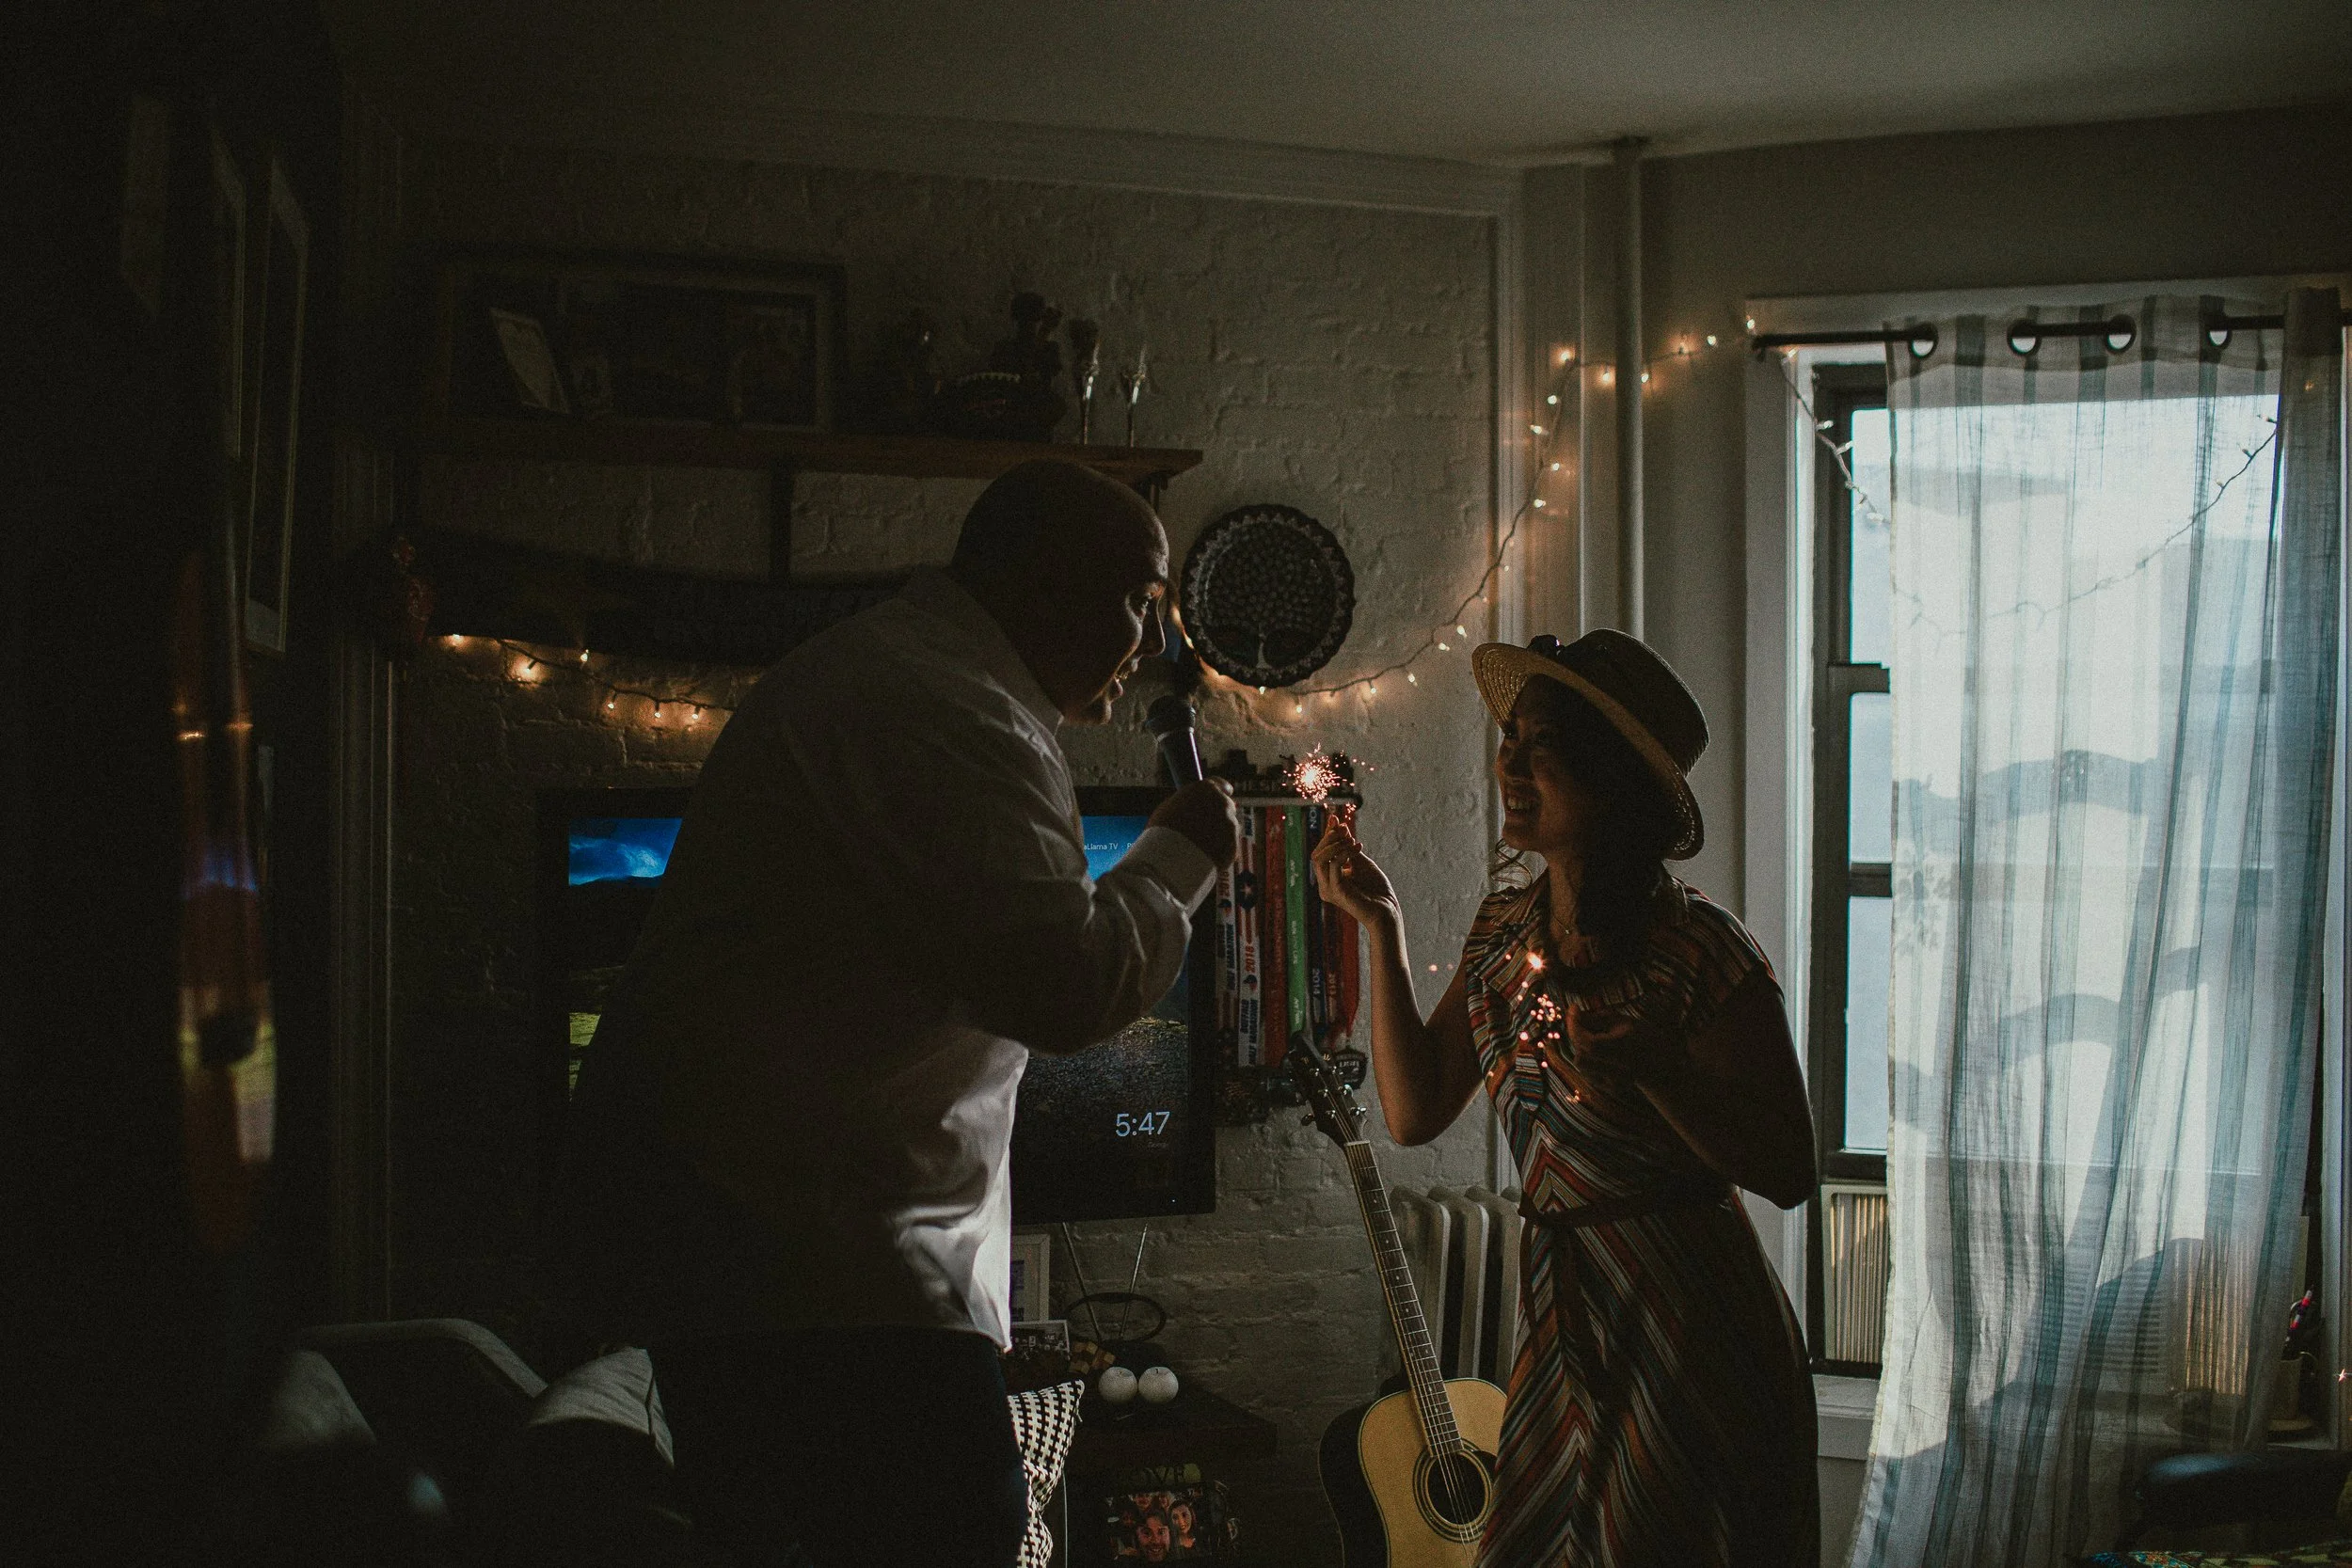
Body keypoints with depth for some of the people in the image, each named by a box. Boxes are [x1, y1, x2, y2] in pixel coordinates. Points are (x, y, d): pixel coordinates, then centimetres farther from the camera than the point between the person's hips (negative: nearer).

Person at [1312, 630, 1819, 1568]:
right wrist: (1380, 927, 1)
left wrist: (1651, 1066, -31)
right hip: (1560, 1318, 7)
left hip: (1689, 1336, -6)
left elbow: (1788, 1173, -16)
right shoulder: (1503, 933, 4)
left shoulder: (1700, 955, -17)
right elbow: (1413, 1113, 4)